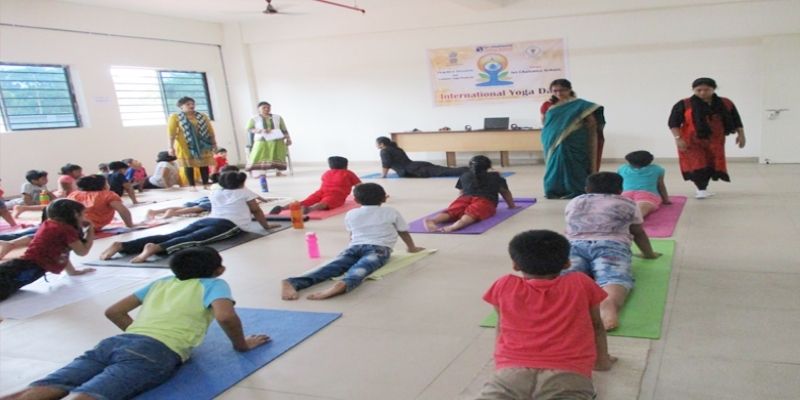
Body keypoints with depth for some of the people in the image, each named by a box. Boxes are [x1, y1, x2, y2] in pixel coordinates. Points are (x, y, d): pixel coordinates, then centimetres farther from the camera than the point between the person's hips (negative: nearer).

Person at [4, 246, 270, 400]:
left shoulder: (161, 283, 32)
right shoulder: (212, 283, 15)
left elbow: (113, 312, 31)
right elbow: (226, 316, -6)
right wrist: (241, 345, 13)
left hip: (116, 342, 6)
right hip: (156, 352, -6)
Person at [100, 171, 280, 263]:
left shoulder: (215, 193, 35)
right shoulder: (245, 192, 20)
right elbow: (257, 211, 22)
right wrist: (266, 226, 36)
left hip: (207, 220, 6)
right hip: (228, 224, -6)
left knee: (171, 236, -10)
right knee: (195, 239, -29)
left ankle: (122, 245, -24)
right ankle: (156, 248, -56)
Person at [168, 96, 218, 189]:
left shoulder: (202, 117, 8)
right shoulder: (175, 117, -2)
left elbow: (210, 130, 9)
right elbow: (171, 133, -8)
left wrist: (214, 143, 6)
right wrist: (171, 147, -15)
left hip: (202, 144, 3)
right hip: (186, 145, -3)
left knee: (204, 164, 3)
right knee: (188, 164, 1)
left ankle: (206, 184, 11)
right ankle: (192, 185, 9)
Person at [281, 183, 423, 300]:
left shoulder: (351, 214, 29)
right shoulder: (391, 212, 22)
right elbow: (404, 232, 32)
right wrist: (412, 247, 48)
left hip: (355, 247, 2)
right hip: (379, 248, -2)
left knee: (333, 266, -20)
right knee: (362, 268, -30)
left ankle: (292, 282, -44)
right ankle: (343, 285, -65)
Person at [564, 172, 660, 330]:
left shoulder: (573, 203, 31)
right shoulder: (627, 204, 25)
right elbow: (639, 233, 35)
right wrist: (649, 253, 50)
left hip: (574, 245, 2)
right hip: (611, 246, -2)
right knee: (615, 279, -24)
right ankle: (609, 303, -58)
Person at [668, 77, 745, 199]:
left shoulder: (725, 104, 1)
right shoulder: (683, 105, -11)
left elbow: (736, 120, 10)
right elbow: (673, 122, -11)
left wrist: (741, 135, 7)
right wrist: (678, 138, -19)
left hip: (714, 141, 4)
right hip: (692, 142, -3)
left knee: (711, 165, 7)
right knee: (697, 165, -9)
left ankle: (703, 188, 23)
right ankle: (701, 189, 5)